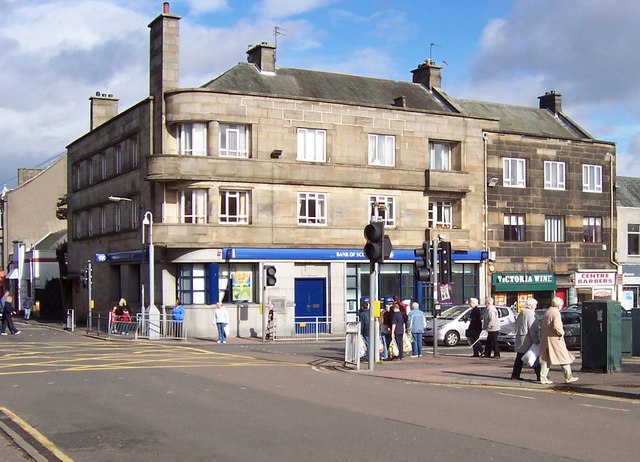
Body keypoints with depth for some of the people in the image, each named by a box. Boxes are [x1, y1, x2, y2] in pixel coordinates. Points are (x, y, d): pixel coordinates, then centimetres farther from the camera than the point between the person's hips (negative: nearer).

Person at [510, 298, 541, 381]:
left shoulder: (521, 314, 15)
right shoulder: (531, 314, -14)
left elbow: (517, 326, 19)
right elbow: (533, 329, -19)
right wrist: (536, 340, -17)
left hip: (520, 339, 9)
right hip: (528, 340, -9)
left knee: (519, 358, 12)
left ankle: (515, 375, 13)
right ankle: (539, 376, -2)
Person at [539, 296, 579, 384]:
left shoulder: (547, 312, 15)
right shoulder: (556, 313, -12)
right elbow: (556, 326, -25)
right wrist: (561, 333, -10)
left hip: (545, 339, 8)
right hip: (554, 339, -8)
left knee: (545, 359, 7)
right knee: (563, 357, 2)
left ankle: (543, 378, 3)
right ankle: (568, 377, 6)